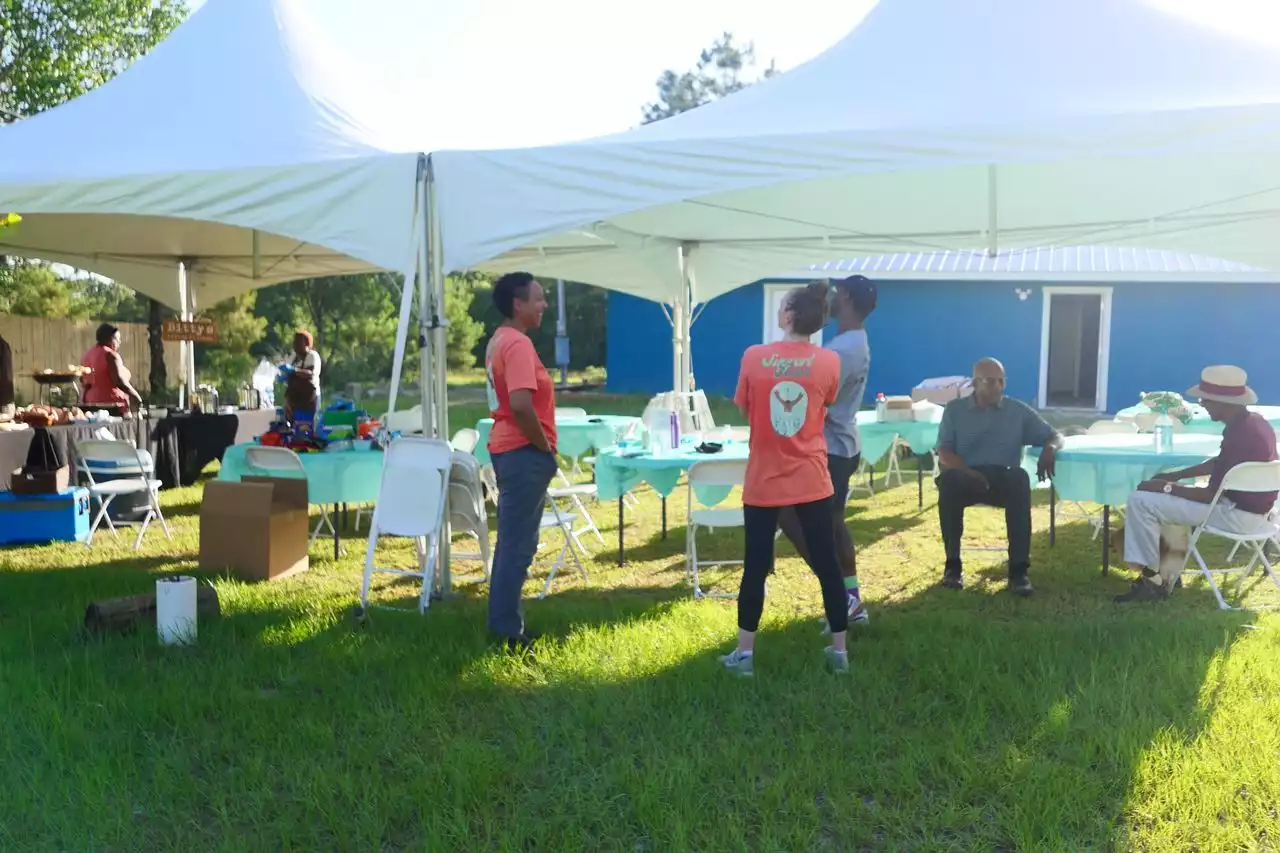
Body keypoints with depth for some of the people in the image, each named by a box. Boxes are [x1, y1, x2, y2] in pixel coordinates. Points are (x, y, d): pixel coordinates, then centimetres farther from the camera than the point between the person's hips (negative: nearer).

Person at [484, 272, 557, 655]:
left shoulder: (500, 339, 13)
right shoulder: (518, 343, -18)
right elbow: (522, 405, -28)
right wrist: (545, 446, -14)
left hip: (509, 448, 10)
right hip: (523, 452, -10)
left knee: (511, 540, 16)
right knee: (519, 544, -3)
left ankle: (504, 622, 25)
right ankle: (508, 631, 4)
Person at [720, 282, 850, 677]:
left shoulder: (754, 357, -7)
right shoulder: (829, 362, -5)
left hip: (764, 481, 0)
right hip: (811, 480, 0)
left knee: (755, 567, 7)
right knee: (826, 564, 10)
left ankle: (744, 653, 13)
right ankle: (839, 650, 18)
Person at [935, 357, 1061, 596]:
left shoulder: (1019, 410, 12)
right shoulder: (954, 409, 9)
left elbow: (1055, 437, 14)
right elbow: (944, 453, 1)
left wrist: (1049, 449, -12)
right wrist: (968, 472, -20)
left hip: (1003, 479, 1)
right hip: (966, 476, 0)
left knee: (1020, 478, -36)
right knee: (949, 479, -37)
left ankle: (1019, 568, -34)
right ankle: (953, 564, -25)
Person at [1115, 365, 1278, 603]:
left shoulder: (1239, 435, -27)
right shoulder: (1252, 422, 3)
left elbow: (1212, 495, -22)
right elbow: (1219, 463, 18)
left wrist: (1167, 487, -12)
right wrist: (1177, 476, 11)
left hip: (1238, 514, -10)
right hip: (1253, 507, 10)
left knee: (1141, 501, -11)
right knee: (1173, 498, 29)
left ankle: (1152, 578, 2)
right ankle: (1165, 577, 22)